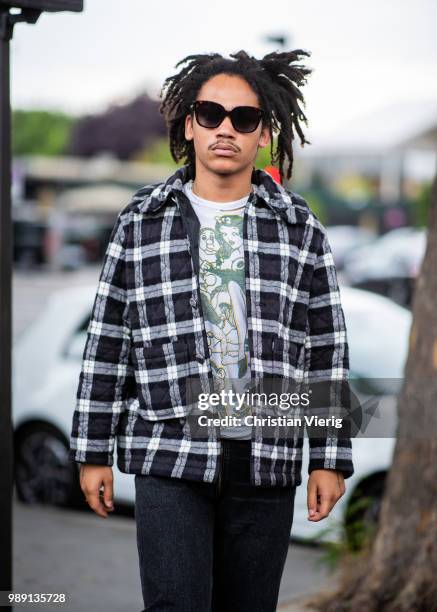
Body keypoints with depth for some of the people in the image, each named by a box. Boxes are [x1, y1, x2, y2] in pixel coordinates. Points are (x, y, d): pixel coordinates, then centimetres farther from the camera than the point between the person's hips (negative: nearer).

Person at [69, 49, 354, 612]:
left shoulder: (299, 228, 7)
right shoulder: (143, 222, 6)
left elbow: (327, 350, 7)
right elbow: (107, 344, 7)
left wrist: (330, 458, 3)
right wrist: (93, 452, 5)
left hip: (266, 461, 1)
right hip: (169, 457, -1)